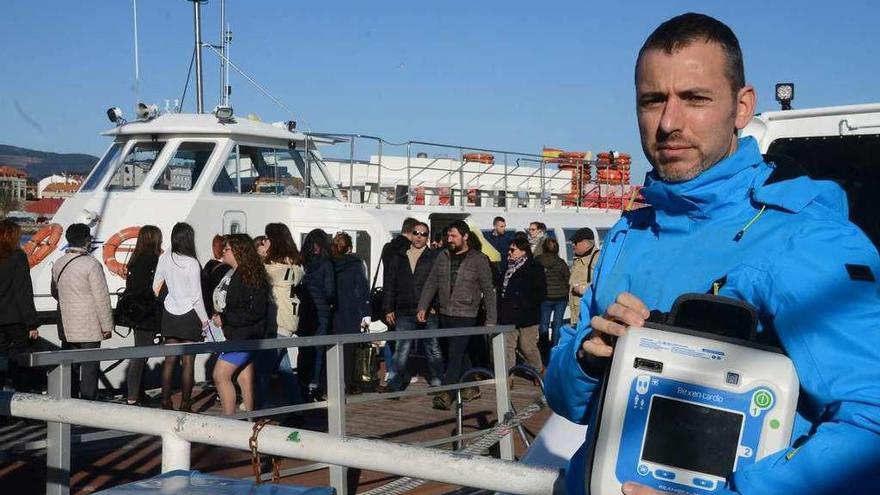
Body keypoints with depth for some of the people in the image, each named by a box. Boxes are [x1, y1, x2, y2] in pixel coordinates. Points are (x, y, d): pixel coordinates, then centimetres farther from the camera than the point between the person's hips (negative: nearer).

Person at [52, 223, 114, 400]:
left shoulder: (58, 264, 6)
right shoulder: (91, 264, -15)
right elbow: (102, 297, -14)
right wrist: (107, 325, -8)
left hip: (66, 326, 6)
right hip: (89, 327, -6)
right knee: (89, 367, 0)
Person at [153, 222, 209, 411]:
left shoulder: (164, 258, -4)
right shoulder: (192, 263, -17)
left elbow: (156, 287, 6)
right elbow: (196, 296, -12)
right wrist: (204, 320, -2)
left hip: (169, 315, 5)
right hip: (189, 316, -5)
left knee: (170, 360, 11)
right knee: (188, 362, 3)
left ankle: (165, 402, 16)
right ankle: (185, 405, 6)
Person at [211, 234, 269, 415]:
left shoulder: (249, 277, -18)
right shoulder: (232, 274, 12)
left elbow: (255, 311, -24)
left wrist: (224, 319, -20)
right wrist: (217, 316, 6)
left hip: (243, 336, -9)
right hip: (233, 334, 9)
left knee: (221, 375, -11)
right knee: (245, 378, 12)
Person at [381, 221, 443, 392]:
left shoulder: (435, 257, 3)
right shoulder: (399, 258, 13)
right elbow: (390, 285, 14)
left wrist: (436, 305, -11)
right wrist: (388, 309, 8)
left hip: (429, 313, -2)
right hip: (405, 313, 2)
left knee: (433, 349, 5)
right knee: (402, 350, 1)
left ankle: (437, 382, 14)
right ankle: (396, 383, 9)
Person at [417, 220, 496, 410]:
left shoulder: (479, 259, -5)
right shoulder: (442, 257, 8)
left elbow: (488, 290, -3)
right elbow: (431, 283, 11)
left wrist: (491, 319, -5)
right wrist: (422, 307, 1)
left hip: (465, 315, -5)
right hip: (445, 314, 5)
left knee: (455, 353, -12)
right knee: (461, 353, 14)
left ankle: (446, 394, -14)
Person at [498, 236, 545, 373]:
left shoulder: (534, 268, -6)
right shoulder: (509, 268, 14)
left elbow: (541, 293, -11)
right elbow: (502, 289, 21)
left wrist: (524, 304, -18)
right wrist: (501, 308, 8)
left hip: (527, 316, -6)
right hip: (508, 315, 6)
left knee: (528, 347, 2)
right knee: (507, 347, 3)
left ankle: (539, 372, 21)